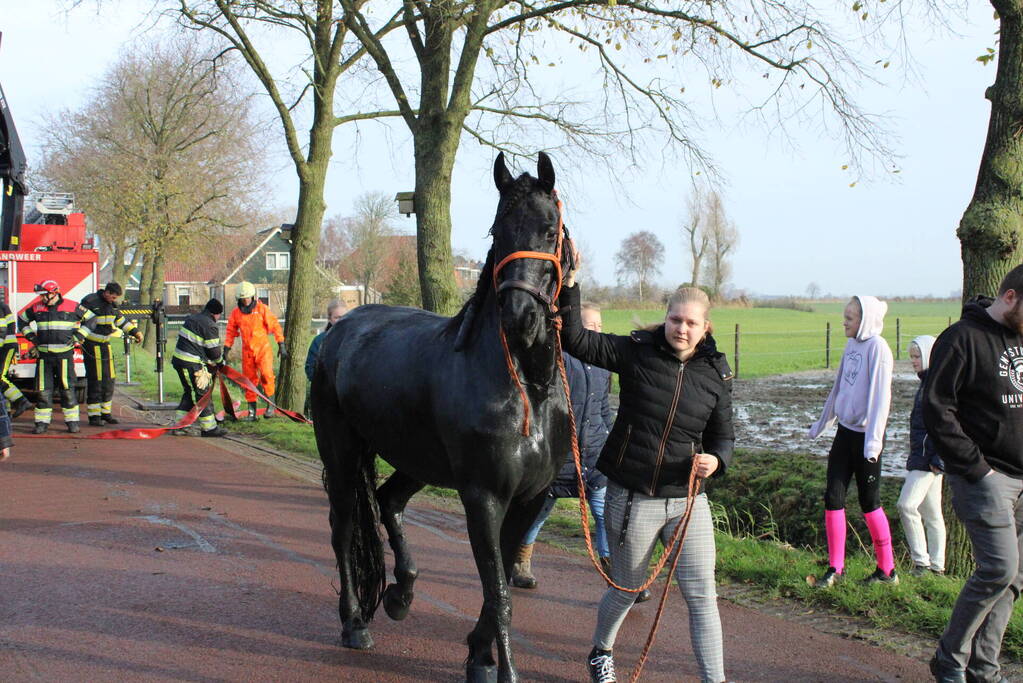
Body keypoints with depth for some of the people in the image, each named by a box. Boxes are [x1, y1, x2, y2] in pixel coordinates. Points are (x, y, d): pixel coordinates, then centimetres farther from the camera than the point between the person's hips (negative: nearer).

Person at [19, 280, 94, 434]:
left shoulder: (72, 307, -1)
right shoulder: (36, 308, 8)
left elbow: (91, 319, 8)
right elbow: (22, 319, 24)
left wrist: (79, 335, 1)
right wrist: (30, 335, 13)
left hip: (64, 354, -3)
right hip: (43, 356, 3)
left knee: (67, 388, -1)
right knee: (43, 389, 3)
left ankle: (72, 421, 6)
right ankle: (42, 422, 9)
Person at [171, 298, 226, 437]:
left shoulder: (192, 318, 15)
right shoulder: (210, 326, -14)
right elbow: (214, 350, -9)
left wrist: (209, 361, 18)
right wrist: (220, 362, 12)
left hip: (178, 358, 9)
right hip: (192, 365, -9)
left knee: (189, 393, 19)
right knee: (202, 394, -1)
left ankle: (179, 423, 20)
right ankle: (209, 428, 4)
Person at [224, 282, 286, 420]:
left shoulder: (262, 309, -3)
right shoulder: (236, 313, 6)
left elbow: (275, 326, -1)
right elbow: (231, 331, 16)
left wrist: (281, 345, -5)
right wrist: (226, 349, 10)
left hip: (263, 348, -3)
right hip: (247, 351, 3)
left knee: (266, 375, -22)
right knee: (249, 379, 5)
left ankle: (270, 405, -8)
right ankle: (252, 411, 13)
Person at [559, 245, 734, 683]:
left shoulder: (715, 375, -1)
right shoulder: (637, 353, -7)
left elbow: (723, 436, 7)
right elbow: (577, 341, -15)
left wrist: (715, 460, -15)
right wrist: (570, 283, -25)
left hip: (687, 499, 1)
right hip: (631, 498, -1)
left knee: (702, 596, -2)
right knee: (627, 590, 16)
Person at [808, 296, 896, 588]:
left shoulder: (877, 348, -14)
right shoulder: (851, 345, 9)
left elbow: (880, 396, -19)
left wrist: (874, 439, -23)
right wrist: (822, 423, 26)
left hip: (865, 435, -7)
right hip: (845, 431, 7)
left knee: (869, 502, 2)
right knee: (833, 497, 4)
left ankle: (887, 569, 16)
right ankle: (835, 568, 12)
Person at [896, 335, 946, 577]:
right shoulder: (926, 383, 17)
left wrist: (939, 460, -21)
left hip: (928, 458, -10)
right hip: (920, 457, 10)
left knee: (907, 505, -15)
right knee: (931, 513, 12)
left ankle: (921, 561, -9)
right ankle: (937, 566, 17)